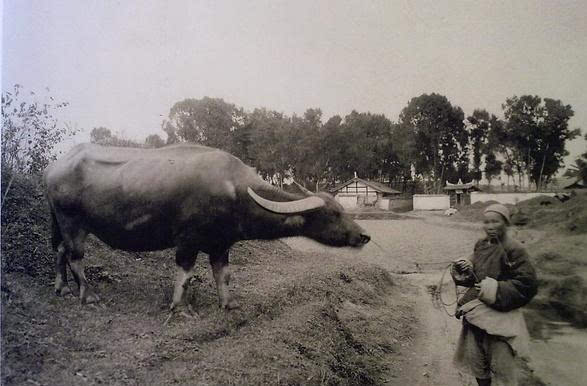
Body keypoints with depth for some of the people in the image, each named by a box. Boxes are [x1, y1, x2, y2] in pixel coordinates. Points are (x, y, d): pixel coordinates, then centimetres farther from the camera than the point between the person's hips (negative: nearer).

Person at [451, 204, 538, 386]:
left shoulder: (513, 250, -15)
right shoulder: (481, 245, 4)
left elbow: (527, 285, -17)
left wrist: (495, 289, -22)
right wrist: (466, 270, -8)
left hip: (500, 315, -6)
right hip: (476, 312, 6)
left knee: (501, 365, 4)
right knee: (475, 360, 15)